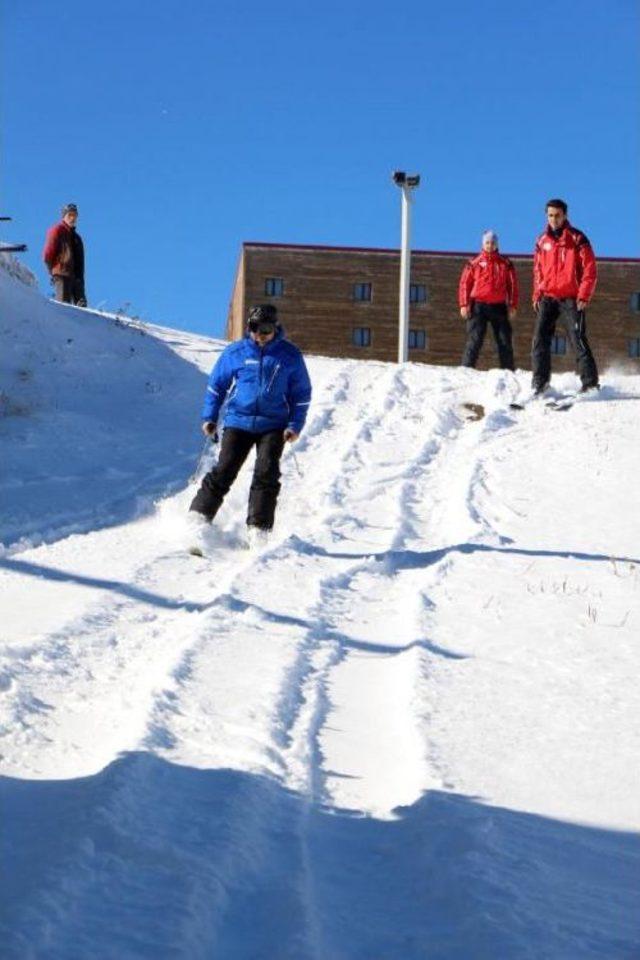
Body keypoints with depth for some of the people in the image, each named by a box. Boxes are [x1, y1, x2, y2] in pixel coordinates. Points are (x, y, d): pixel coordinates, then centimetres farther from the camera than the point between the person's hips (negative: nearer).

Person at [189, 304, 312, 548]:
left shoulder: (290, 356, 1)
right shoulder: (235, 352, 3)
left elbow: (301, 393, 8)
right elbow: (216, 385, 14)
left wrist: (295, 426, -3)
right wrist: (209, 417, 7)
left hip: (273, 425, -1)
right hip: (238, 421, 1)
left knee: (266, 473, -14)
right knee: (223, 471, -7)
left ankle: (258, 529, -12)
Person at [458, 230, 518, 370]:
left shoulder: (505, 264, 10)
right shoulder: (474, 263, 6)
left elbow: (512, 285, 10)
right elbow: (465, 283, 4)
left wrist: (512, 306, 2)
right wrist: (464, 305, -5)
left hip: (499, 306, 2)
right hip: (478, 306, -2)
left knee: (505, 341, 3)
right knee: (474, 340, -6)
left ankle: (508, 371, 8)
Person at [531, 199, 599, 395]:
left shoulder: (577, 238, -2)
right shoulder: (542, 241, 11)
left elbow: (590, 270, -5)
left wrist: (584, 296, -12)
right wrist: (537, 295, 9)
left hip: (571, 299, -4)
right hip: (547, 298, 4)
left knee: (578, 341, -8)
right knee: (540, 340, -5)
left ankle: (590, 383, -5)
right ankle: (540, 382, -2)